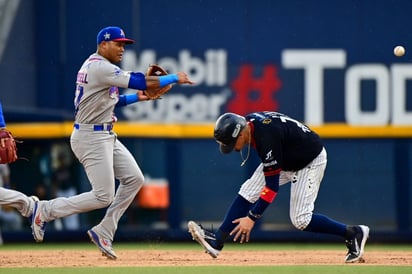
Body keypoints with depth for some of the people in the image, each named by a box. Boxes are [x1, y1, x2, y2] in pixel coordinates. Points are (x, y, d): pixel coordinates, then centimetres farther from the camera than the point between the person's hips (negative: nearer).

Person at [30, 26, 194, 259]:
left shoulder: (96, 66, 14)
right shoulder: (101, 68, -19)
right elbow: (141, 82, -24)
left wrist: (136, 97, 11)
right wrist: (175, 78, -14)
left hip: (106, 136, 11)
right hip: (91, 137, -11)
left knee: (134, 179, 7)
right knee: (103, 196, -9)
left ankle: (104, 232, 11)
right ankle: (46, 210, 3)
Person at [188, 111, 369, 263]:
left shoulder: (267, 137, -37)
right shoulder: (248, 121, -13)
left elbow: (272, 186, -34)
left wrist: (251, 217, -33)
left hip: (311, 161, -9)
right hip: (286, 158, 9)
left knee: (300, 220, -12)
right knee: (247, 193, -6)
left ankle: (354, 233, 2)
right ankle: (217, 241, -10)